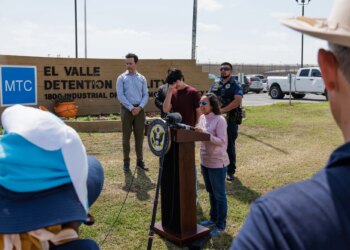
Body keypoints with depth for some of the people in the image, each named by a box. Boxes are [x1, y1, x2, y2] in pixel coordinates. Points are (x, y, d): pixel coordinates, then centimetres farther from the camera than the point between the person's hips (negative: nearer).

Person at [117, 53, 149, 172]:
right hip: (127, 109, -2)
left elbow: (145, 95, 5)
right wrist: (131, 108, -14)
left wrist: (139, 107, -11)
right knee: (126, 136, 2)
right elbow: (120, 96, -7)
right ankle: (126, 161, 11)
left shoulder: (142, 78, 9)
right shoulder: (121, 78, 1)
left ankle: (139, 160, 17)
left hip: (139, 109, 2)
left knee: (139, 135, 6)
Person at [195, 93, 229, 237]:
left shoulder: (220, 120, -18)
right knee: (211, 192, 21)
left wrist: (205, 134, -30)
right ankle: (213, 219, 37)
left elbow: (221, 141, -23)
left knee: (219, 195, 5)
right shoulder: (202, 118, 5)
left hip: (217, 163, -8)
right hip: (205, 161, 8)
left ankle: (221, 226, 16)